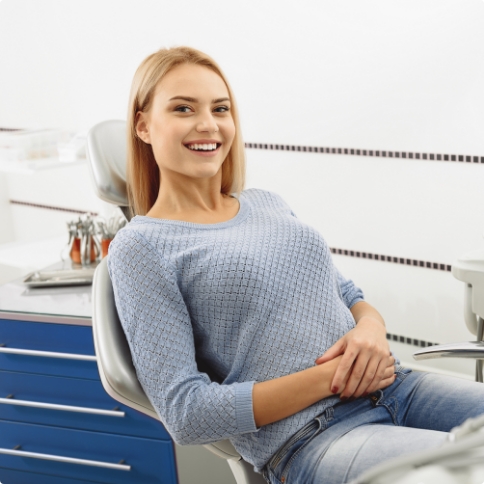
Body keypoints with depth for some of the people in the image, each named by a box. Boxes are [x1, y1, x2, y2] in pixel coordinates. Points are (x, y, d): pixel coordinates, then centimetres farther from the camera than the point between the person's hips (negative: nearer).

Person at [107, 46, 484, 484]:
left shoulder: (269, 204, 16)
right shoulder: (140, 247, -2)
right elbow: (185, 415, -8)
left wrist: (371, 328, -4)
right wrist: (330, 376, -13)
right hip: (305, 439, -7)